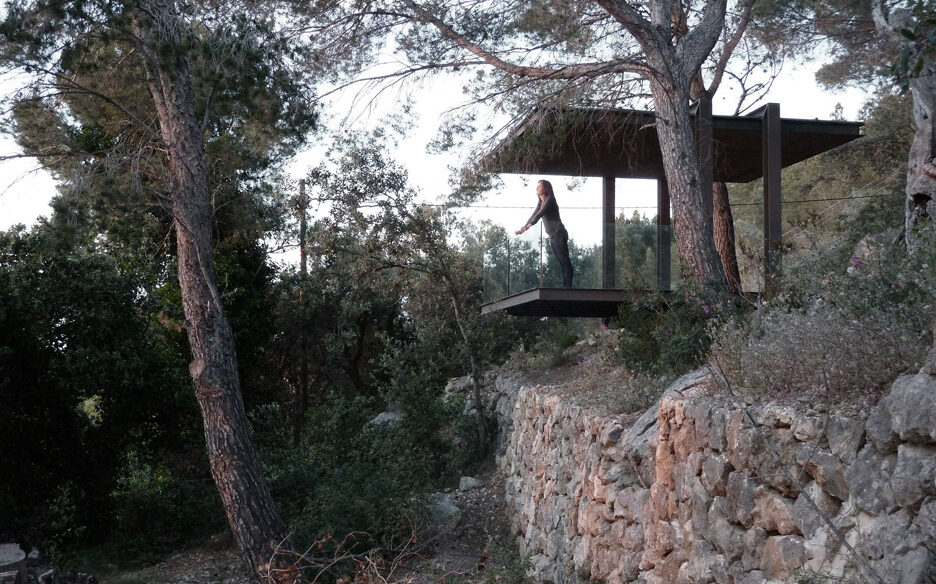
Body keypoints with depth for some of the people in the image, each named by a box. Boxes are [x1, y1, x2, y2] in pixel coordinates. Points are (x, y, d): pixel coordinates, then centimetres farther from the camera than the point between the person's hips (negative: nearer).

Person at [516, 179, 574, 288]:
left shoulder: (550, 199, -9)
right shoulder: (541, 202, 18)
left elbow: (540, 214, -16)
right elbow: (533, 215, 22)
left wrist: (528, 226, -16)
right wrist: (523, 228, 18)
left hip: (558, 234, -9)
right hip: (552, 236, 9)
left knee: (565, 262, -11)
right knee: (561, 263, 7)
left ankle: (568, 287, -15)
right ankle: (565, 286, 6)